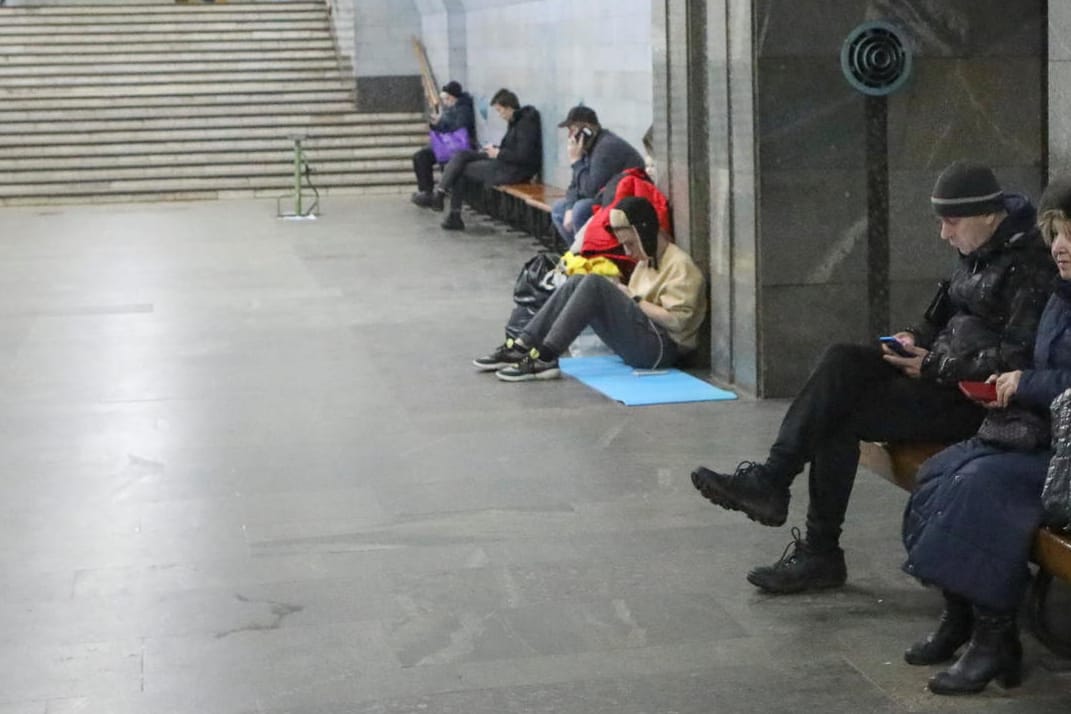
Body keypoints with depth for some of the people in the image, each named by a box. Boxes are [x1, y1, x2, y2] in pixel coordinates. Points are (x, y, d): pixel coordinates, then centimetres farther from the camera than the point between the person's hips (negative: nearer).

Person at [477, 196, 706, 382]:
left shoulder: (680, 265, -7)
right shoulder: (646, 261, 21)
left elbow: (676, 320, -17)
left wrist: (635, 300, -11)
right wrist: (618, 293, 1)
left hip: (661, 347, -9)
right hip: (639, 341, 9)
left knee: (593, 284, -23)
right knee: (576, 283, -1)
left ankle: (544, 358, -30)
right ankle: (522, 347, -13)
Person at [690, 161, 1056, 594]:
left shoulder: (1030, 266, -17)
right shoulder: (976, 253, 12)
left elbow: (1018, 360, -23)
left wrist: (934, 366, -20)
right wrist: (919, 339, 3)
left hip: (977, 397, -9)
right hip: (945, 371, 9)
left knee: (842, 414, -17)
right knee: (841, 362, -14)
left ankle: (821, 551, -8)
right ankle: (770, 480, -19)